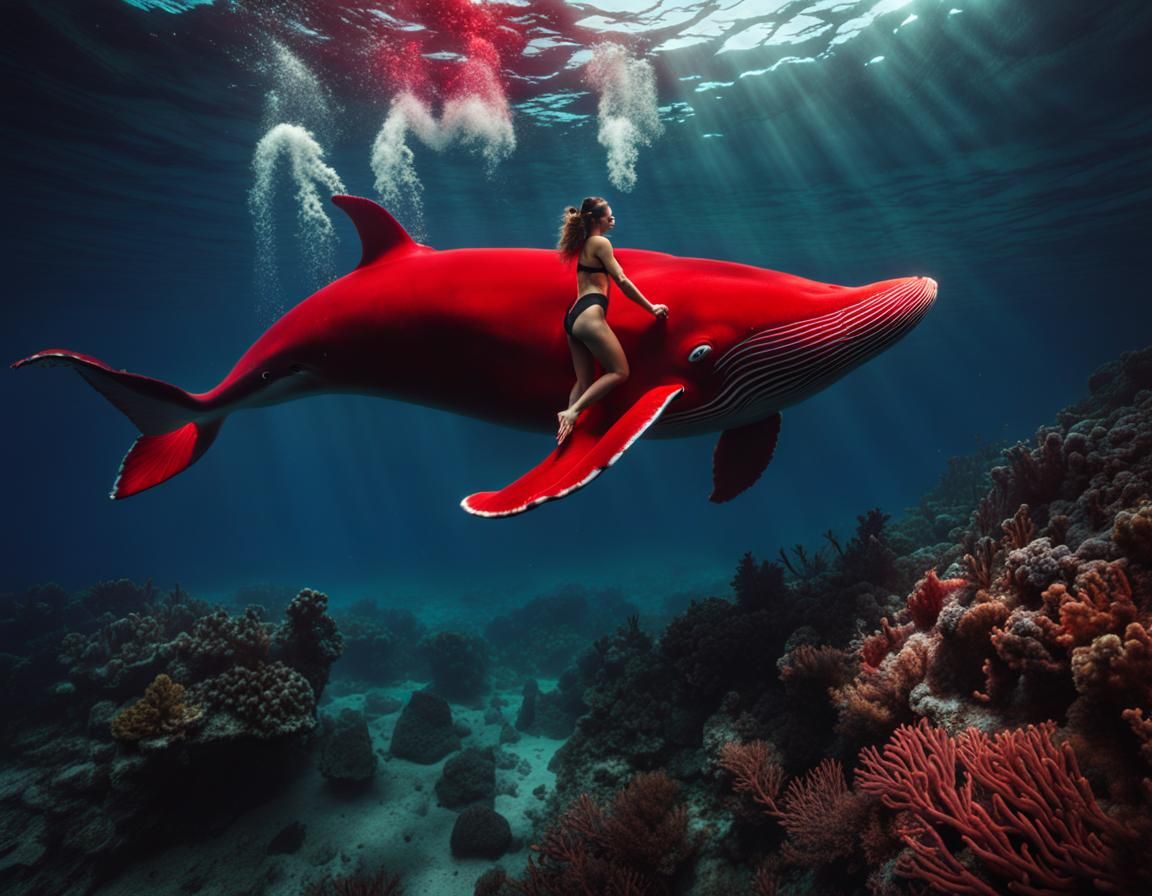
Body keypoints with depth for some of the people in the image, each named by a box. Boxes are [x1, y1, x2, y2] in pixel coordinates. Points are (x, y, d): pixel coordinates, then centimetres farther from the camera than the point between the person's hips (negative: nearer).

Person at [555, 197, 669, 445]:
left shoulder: (584, 244, 21)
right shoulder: (600, 242, -3)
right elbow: (622, 281, -7)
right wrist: (651, 307, -3)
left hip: (573, 317, 9)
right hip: (589, 315, -9)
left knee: (584, 381, 10)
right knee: (619, 372, -4)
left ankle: (567, 426, 2)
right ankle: (573, 411, -13)